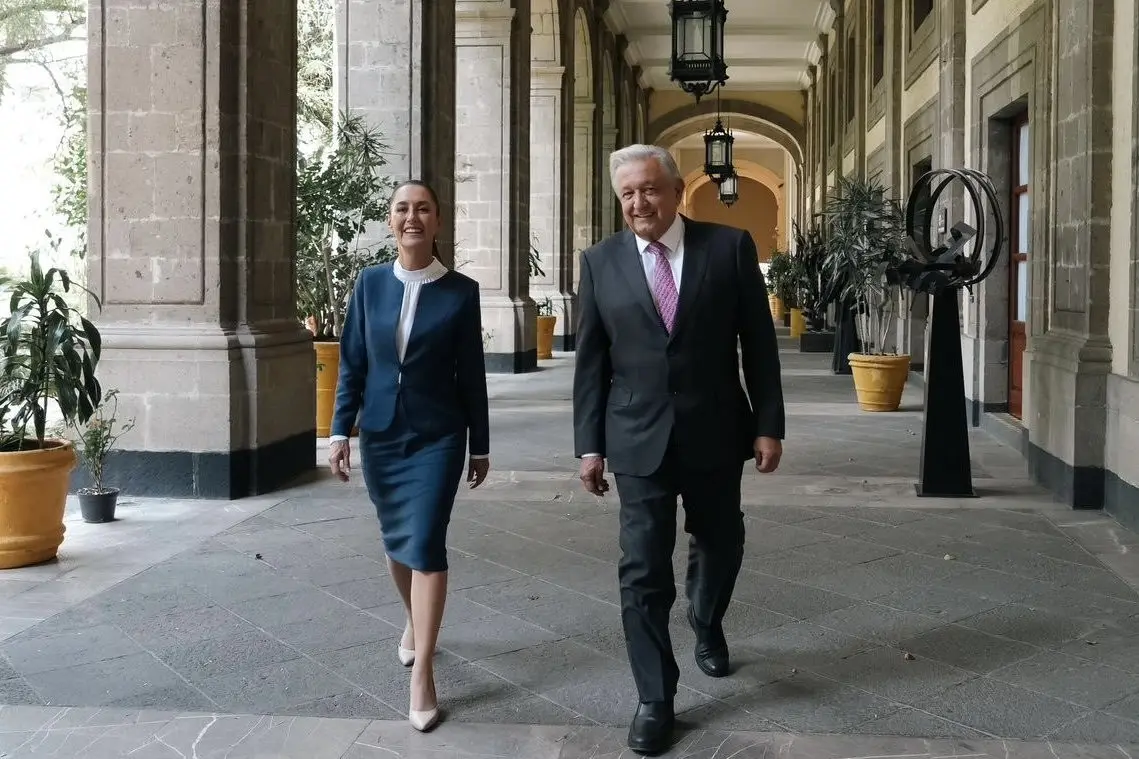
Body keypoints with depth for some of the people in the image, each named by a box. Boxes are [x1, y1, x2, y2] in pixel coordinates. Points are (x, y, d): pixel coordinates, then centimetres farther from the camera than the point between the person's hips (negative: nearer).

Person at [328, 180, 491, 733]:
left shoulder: (461, 291, -5)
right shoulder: (370, 283, 1)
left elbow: (471, 375, -1)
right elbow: (352, 363, 5)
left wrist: (480, 446, 3)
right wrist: (340, 432, -1)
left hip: (437, 436, -3)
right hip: (380, 434, 3)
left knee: (426, 543, -10)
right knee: (396, 540, 16)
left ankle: (422, 673, -3)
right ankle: (414, 621, 43)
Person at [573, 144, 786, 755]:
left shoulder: (730, 246, -3)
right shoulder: (601, 261, 0)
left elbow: (758, 342, -1)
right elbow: (591, 360, 2)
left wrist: (768, 424, -4)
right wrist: (589, 442, 0)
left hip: (715, 433, 1)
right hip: (638, 439, 0)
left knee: (720, 545, 19)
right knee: (643, 570, -1)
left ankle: (707, 625, 49)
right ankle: (655, 699, 12)